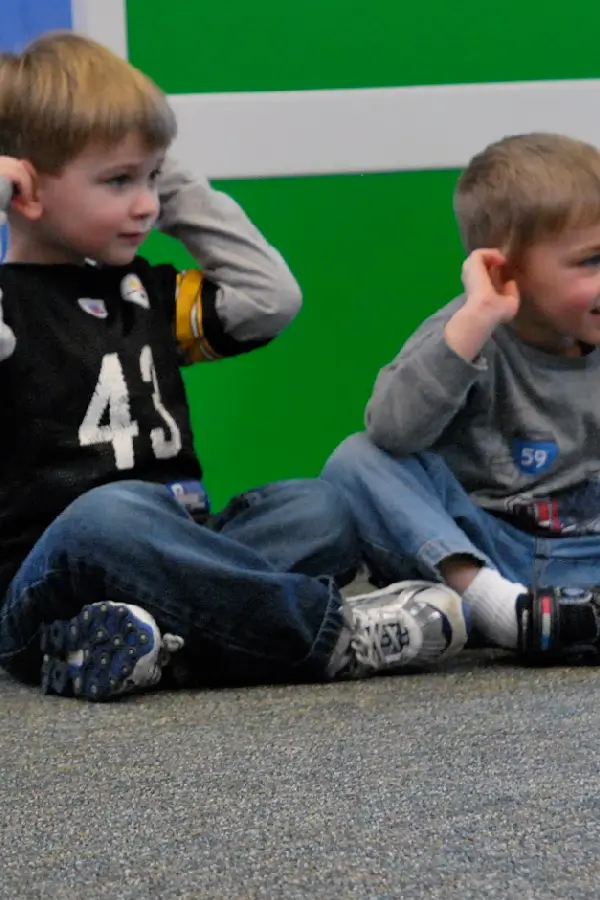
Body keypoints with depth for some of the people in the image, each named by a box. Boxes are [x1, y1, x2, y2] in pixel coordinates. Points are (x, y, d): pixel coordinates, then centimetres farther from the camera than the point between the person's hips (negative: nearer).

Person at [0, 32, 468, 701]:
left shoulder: (145, 294, 20)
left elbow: (271, 299, 19)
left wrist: (182, 194, 16)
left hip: (170, 555, 7)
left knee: (318, 508, -14)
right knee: (108, 514, -38)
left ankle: (158, 635, -37)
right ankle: (329, 633, -28)